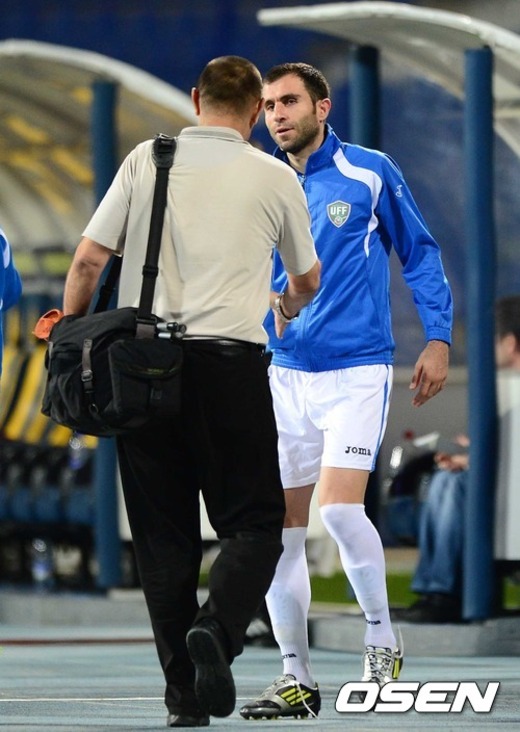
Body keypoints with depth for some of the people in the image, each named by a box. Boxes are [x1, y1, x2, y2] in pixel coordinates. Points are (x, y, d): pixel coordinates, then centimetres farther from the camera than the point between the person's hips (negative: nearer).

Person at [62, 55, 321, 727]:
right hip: (230, 363, -2)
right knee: (253, 522, 5)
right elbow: (306, 282, 22)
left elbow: (87, 261, 2)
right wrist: (290, 306, 45)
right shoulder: (275, 178, 6)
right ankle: (218, 626, -23)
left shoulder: (146, 161, 6)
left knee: (163, 533, 7)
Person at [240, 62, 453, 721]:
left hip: (356, 369, -4)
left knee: (338, 507, -20)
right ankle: (296, 679, 10)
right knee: (278, 527, 1)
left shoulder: (369, 173, -2)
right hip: (286, 374, 4)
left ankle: (382, 640, 1)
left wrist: (438, 339, 0)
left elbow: (419, 253, 5)